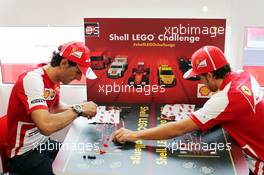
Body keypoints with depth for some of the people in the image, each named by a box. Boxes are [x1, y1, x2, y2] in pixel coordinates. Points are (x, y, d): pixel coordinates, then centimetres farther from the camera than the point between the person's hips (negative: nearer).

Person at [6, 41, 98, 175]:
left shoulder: (54, 77, -1)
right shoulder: (33, 79, -26)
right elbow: (46, 126, -39)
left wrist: (81, 109, -1)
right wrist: (78, 109, -24)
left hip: (43, 143, 8)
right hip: (24, 153, -8)